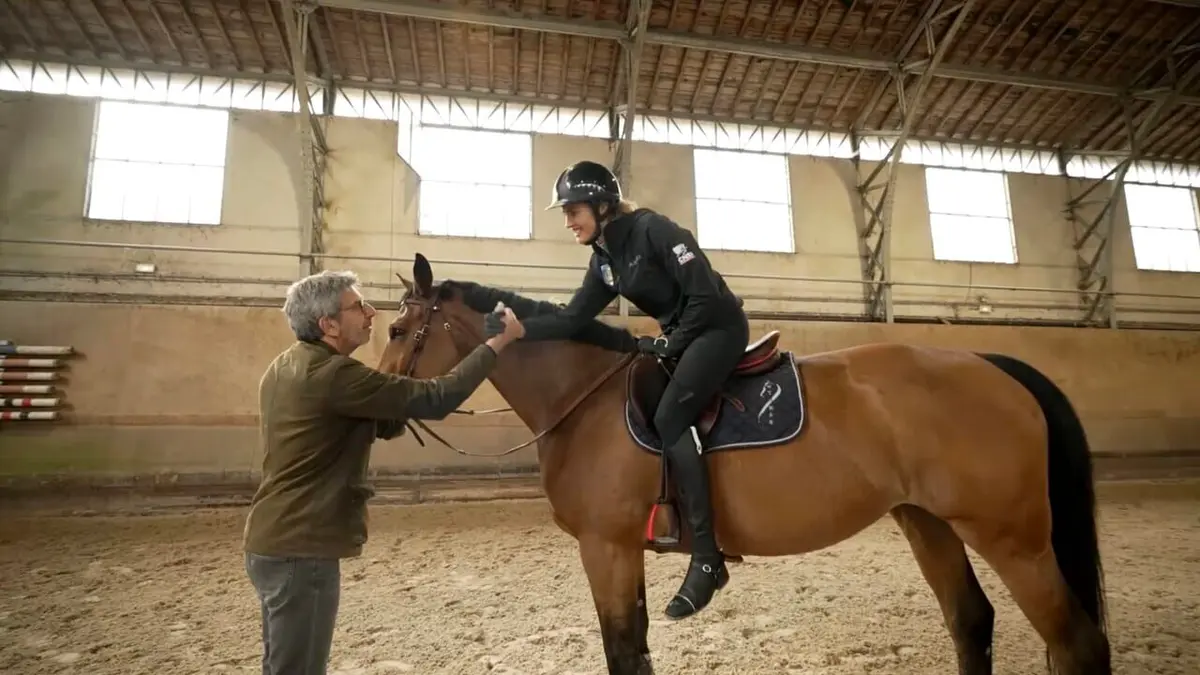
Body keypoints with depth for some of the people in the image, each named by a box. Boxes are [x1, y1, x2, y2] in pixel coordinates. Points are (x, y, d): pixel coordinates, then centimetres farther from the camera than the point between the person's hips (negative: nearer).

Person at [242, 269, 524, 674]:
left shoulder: (285, 368, 10)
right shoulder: (331, 374, -22)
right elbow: (434, 400, -23)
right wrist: (497, 343, -16)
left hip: (274, 541, 10)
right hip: (301, 549, -10)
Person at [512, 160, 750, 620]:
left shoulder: (654, 230, -18)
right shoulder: (604, 261, 7)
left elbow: (706, 296, -20)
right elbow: (572, 320, 2)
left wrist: (665, 345, -16)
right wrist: (518, 328, -11)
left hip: (719, 327, -9)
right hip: (683, 336, 9)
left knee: (669, 418, -23)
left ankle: (707, 558, -19)